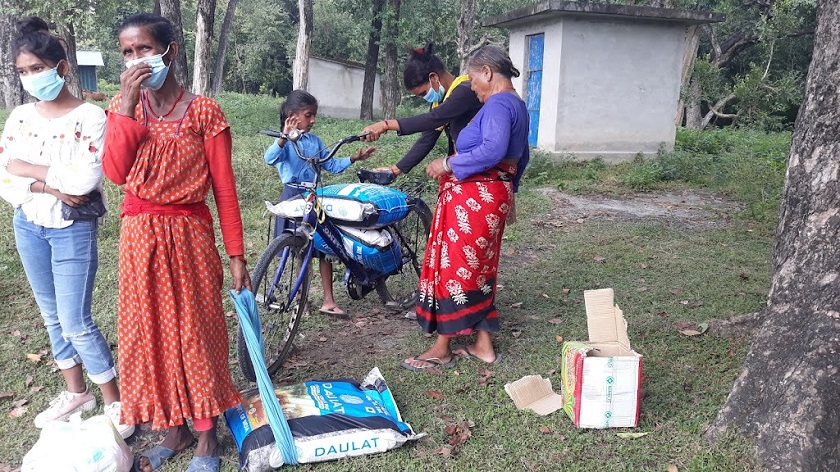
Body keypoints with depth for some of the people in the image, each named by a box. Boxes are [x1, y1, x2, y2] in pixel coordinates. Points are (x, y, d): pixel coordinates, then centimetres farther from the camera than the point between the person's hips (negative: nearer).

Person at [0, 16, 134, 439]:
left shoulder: (90, 117, -13)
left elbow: (85, 180, -24)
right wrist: (50, 187, -17)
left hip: (73, 230, -6)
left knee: (76, 324, -4)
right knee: (53, 317, 15)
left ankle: (114, 403, 12)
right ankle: (75, 392, 32)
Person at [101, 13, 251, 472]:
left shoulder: (203, 111, -5)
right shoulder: (123, 106, 4)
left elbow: (224, 186, -6)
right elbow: (116, 172, -11)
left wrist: (236, 256, -8)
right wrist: (128, 105, -17)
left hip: (189, 236, -3)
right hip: (140, 237, 4)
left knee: (196, 331, 4)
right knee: (149, 334, 10)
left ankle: (207, 435, 21)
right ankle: (174, 429, 28)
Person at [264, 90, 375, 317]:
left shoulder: (315, 141, 10)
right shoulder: (285, 142, -8)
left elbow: (331, 165, 17)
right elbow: (270, 158, -28)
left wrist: (353, 159, 7)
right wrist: (284, 137, -42)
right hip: (294, 198, -5)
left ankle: (328, 300, 9)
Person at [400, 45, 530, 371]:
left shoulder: (497, 104, -16)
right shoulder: (517, 105, 16)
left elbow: (493, 150, -31)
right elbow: (521, 158, 22)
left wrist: (447, 164, -23)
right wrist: (508, 192, 30)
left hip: (472, 200, -10)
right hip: (496, 197, 10)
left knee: (452, 268, -1)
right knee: (479, 270, 15)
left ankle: (442, 349, 10)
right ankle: (483, 345, 23)